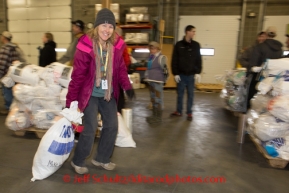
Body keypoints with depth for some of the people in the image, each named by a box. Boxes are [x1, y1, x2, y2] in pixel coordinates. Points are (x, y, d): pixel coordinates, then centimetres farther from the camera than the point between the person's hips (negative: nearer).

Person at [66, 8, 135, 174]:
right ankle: (78, 162, 23)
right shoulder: (85, 47, -17)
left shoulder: (115, 47, -2)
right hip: (90, 94, -6)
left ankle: (102, 159, 31)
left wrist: (127, 86, -9)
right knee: (90, 128, -5)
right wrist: (71, 99, -14)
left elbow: (121, 69, 5)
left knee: (112, 126, 10)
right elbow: (78, 75, -16)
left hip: (108, 94, 6)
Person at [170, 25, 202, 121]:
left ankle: (189, 113, 17)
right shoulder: (179, 45, -1)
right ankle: (179, 111, 22)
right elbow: (174, 60, -2)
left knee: (190, 95, 7)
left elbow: (199, 60, 6)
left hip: (191, 75, 1)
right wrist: (175, 73, -7)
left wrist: (198, 72, -3)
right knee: (180, 94, 10)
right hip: (181, 74, -1)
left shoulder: (196, 45, 4)